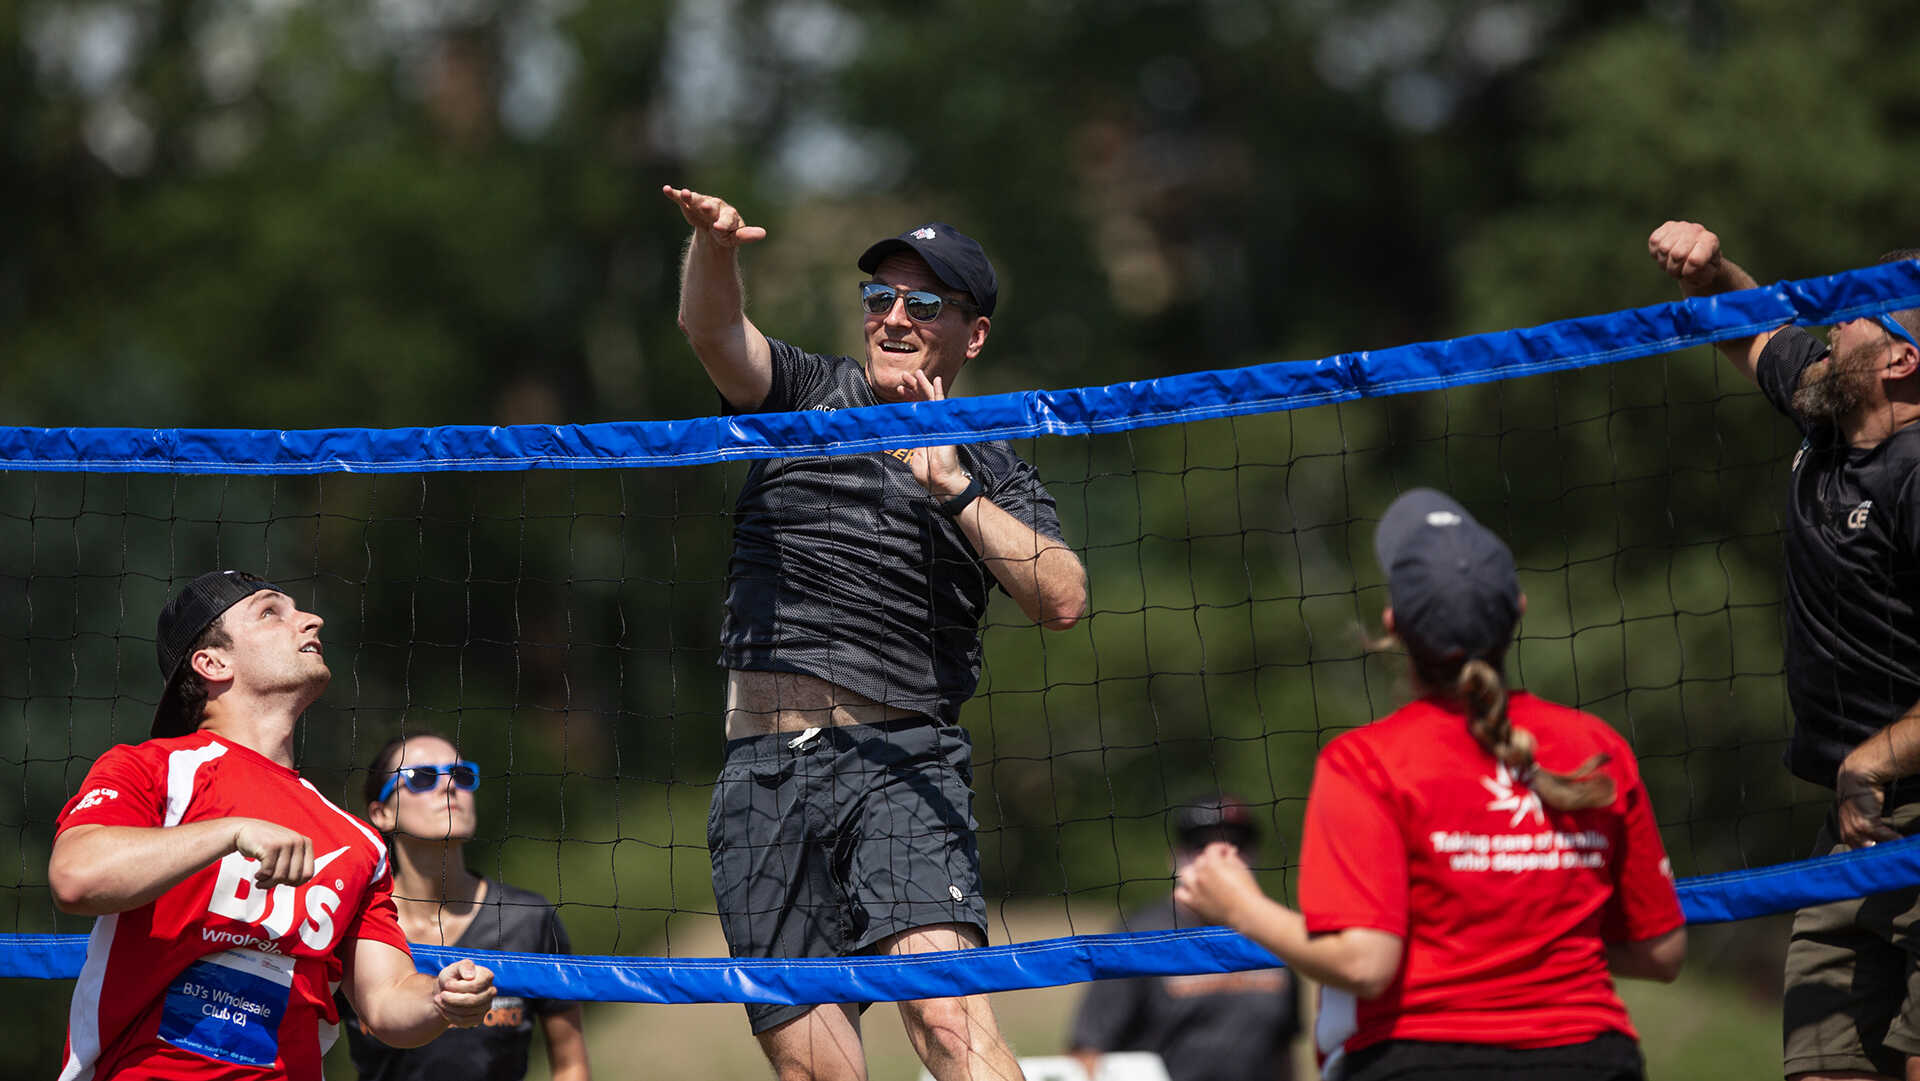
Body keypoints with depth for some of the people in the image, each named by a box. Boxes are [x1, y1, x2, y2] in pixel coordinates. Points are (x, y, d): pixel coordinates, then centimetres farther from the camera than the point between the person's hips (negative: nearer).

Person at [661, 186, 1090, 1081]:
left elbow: (1062, 600, -3)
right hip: (762, 771, 2)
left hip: (901, 764, -2)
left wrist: (953, 487, -9)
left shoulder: (993, 474, 12)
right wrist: (713, 245, -27)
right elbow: (712, 330, -6)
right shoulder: (809, 396, 13)